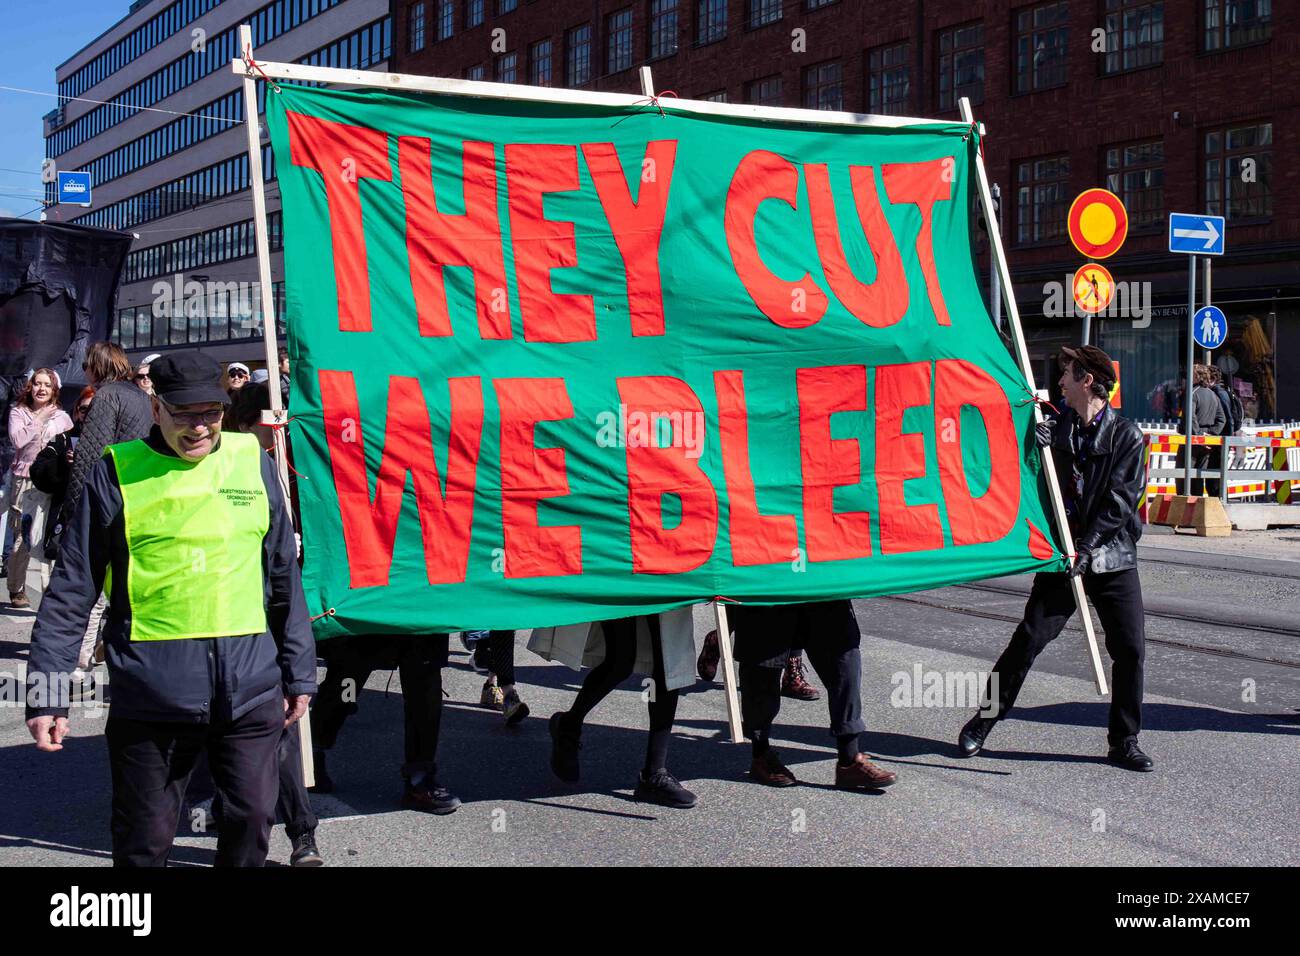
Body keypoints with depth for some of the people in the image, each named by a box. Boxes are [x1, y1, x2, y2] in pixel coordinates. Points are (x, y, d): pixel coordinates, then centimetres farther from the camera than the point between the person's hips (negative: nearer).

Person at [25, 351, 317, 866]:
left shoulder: (251, 461, 8)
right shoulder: (116, 472, 0)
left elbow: (284, 577, 14)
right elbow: (72, 590, 2)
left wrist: (298, 674, 15)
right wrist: (47, 691, -2)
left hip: (250, 688, 2)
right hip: (151, 691, -2)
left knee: (251, 821, 9)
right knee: (145, 839, 7)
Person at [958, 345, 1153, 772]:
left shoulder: (1125, 434, -3)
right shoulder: (1057, 427, 7)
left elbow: (1121, 500, -9)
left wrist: (1086, 548, -16)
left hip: (1113, 557, -1)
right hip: (1063, 554, 2)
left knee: (1130, 649, -3)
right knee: (1028, 640, -3)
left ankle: (1124, 742, 12)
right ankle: (982, 721, 9)